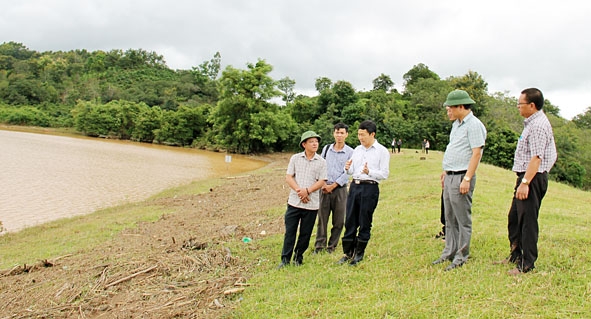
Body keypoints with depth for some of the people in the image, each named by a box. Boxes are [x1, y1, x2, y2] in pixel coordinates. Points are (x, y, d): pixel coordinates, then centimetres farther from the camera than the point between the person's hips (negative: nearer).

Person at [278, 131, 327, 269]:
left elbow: (321, 181, -3)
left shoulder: (321, 162, 2)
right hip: (294, 201, 0)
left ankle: (298, 257, 25)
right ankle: (285, 259, 11)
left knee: (305, 233, 8)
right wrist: (299, 190, -13)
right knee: (289, 232, 2)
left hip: (311, 204, 0)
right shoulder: (295, 158, 4)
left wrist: (307, 191, -16)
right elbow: (288, 177, 0)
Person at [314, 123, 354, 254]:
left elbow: (347, 173, -6)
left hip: (340, 189, -2)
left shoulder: (350, 152, -2)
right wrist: (322, 184, -3)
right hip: (324, 188, 2)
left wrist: (333, 186, -11)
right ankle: (319, 245, 14)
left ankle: (332, 246, 18)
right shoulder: (326, 148, 8)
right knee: (322, 217, 4)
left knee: (338, 220, 4)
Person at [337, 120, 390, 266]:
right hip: (354, 186, 5)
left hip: (370, 188, -5)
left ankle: (359, 254, 16)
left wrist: (369, 172, -25)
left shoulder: (382, 151, -3)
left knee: (364, 223, 3)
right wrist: (347, 169, -5)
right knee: (350, 221, 7)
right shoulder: (357, 150, 13)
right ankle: (347, 252, 17)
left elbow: (384, 174, -9)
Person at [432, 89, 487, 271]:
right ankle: (449, 252, 24)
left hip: (461, 177, -10)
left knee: (463, 220, -2)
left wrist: (467, 179, -23)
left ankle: (461, 257, 6)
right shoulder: (456, 124, 17)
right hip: (450, 177, 10)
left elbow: (476, 154, -19)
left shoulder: (474, 125, -13)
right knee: (450, 219, 15)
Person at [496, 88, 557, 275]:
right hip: (526, 177, 11)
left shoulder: (538, 125, -17)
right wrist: (523, 181, 19)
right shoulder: (532, 123, 16)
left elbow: (536, 158, -24)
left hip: (533, 178, -11)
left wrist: (525, 182, -28)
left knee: (528, 221, -4)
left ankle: (527, 264, 4)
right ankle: (516, 256, 30)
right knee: (514, 218, 17)